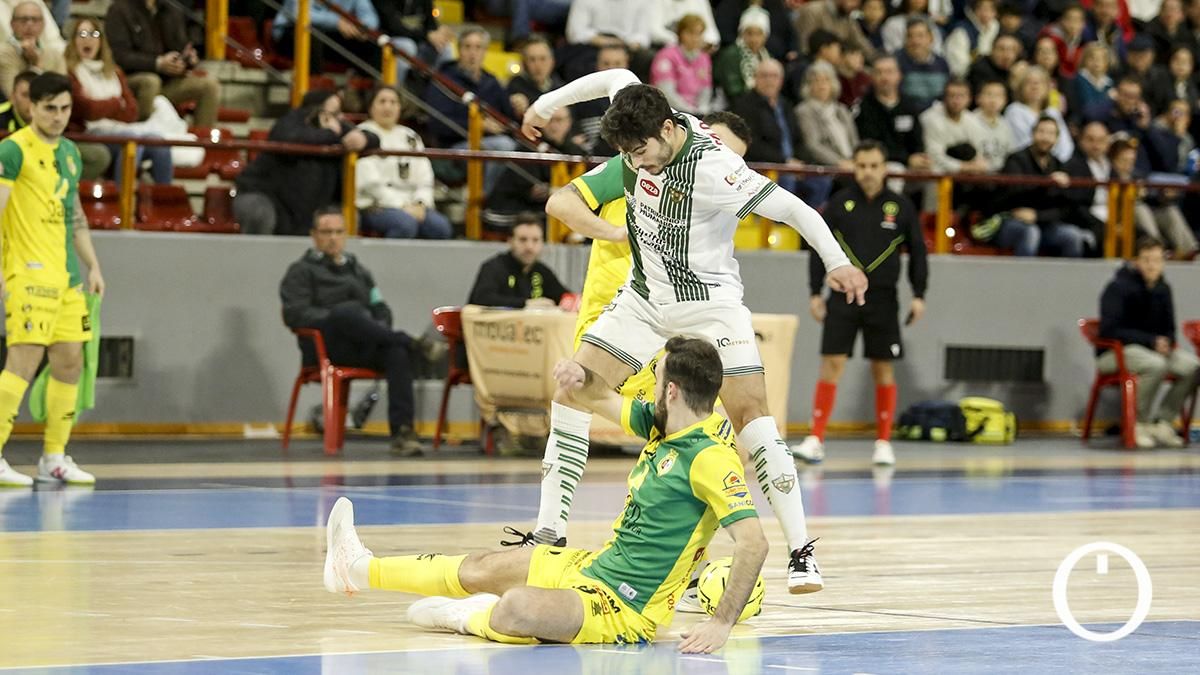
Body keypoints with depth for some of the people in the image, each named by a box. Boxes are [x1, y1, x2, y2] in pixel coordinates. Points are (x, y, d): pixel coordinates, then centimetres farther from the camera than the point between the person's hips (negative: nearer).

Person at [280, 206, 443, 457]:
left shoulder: (358, 270, 30)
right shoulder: (301, 271, 14)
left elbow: (381, 309, 23)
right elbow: (295, 314, -3)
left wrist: (380, 329, -2)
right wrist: (338, 320, -14)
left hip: (364, 349, 4)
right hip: (326, 347, -4)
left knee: (397, 351, -32)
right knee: (346, 310, -38)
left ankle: (402, 431, -41)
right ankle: (413, 344, -29)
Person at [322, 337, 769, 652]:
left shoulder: (711, 457, -24)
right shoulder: (662, 424, 3)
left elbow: (754, 543, -30)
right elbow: (604, 400, 21)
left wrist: (721, 624, -36)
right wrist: (581, 377, -2)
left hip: (625, 609, -10)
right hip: (590, 566, 10)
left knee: (517, 606, -33)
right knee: (480, 569, 22)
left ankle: (467, 618, 2)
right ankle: (359, 570, 43)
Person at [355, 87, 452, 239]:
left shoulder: (411, 137, 22)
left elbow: (424, 177, 14)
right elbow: (370, 182, -7)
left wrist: (420, 204, -7)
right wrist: (401, 206, -14)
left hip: (411, 205, 5)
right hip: (374, 205, -5)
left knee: (440, 227, -25)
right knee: (406, 224, -36)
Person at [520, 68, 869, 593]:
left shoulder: (712, 167, -29)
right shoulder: (643, 126, -10)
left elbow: (792, 208, -24)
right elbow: (616, 78, 11)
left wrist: (836, 263, -22)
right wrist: (547, 103, 20)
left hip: (708, 303, -6)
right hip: (644, 298, 6)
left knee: (750, 414, -18)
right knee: (571, 392, -4)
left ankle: (801, 552, -15)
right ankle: (549, 532, 1)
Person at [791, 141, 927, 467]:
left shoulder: (900, 207, 2)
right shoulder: (839, 204, 2)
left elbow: (918, 252, 8)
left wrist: (919, 295, 1)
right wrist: (815, 292, 0)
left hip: (883, 300, 0)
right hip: (843, 296, 0)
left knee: (883, 368, 4)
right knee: (831, 364, -6)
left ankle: (884, 443, 13)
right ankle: (816, 440, -6)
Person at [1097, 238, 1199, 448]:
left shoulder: (1163, 289, 7)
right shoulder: (1118, 288, -13)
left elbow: (1168, 329, 16)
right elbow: (1110, 330, -20)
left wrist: (1166, 342, -10)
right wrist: (1151, 341, -24)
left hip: (1153, 349, 7)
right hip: (1113, 352, -7)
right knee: (1155, 365, -37)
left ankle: (1162, 422, -13)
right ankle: (1140, 424, -21)